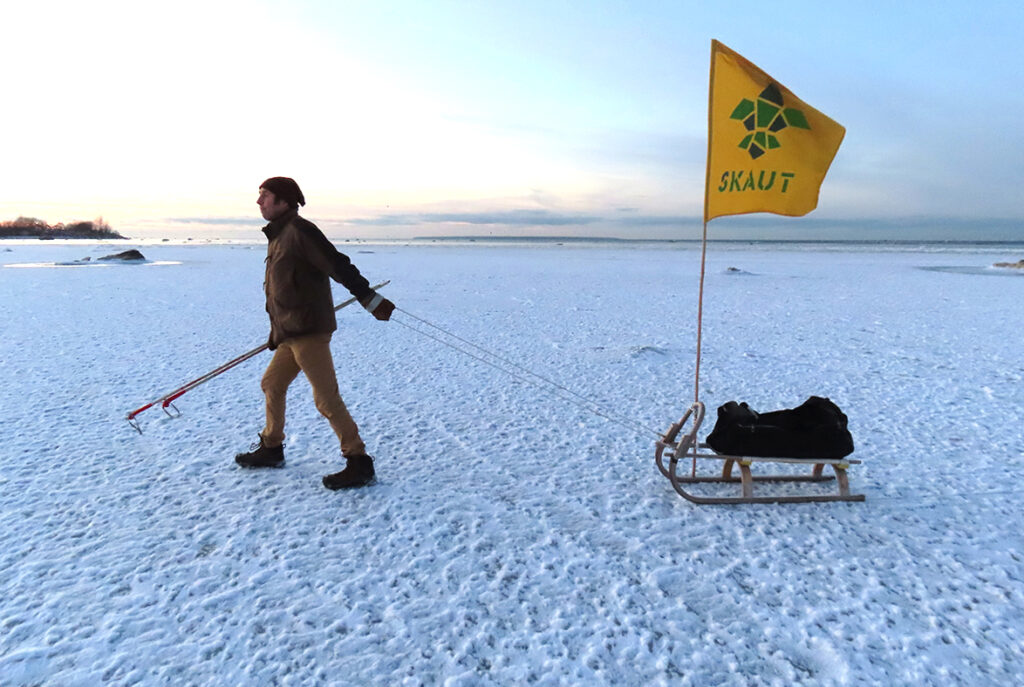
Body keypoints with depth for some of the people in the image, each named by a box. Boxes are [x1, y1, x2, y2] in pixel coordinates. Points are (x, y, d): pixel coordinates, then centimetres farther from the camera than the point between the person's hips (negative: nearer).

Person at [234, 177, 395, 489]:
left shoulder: (299, 230, -12)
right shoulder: (278, 235, 19)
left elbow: (338, 265, -19)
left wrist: (370, 298, -23)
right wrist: (277, 332, 27)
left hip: (308, 332, -10)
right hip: (290, 333, 10)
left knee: (326, 399, -8)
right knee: (271, 384, 20)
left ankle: (359, 463, -1)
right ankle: (271, 448, 36)